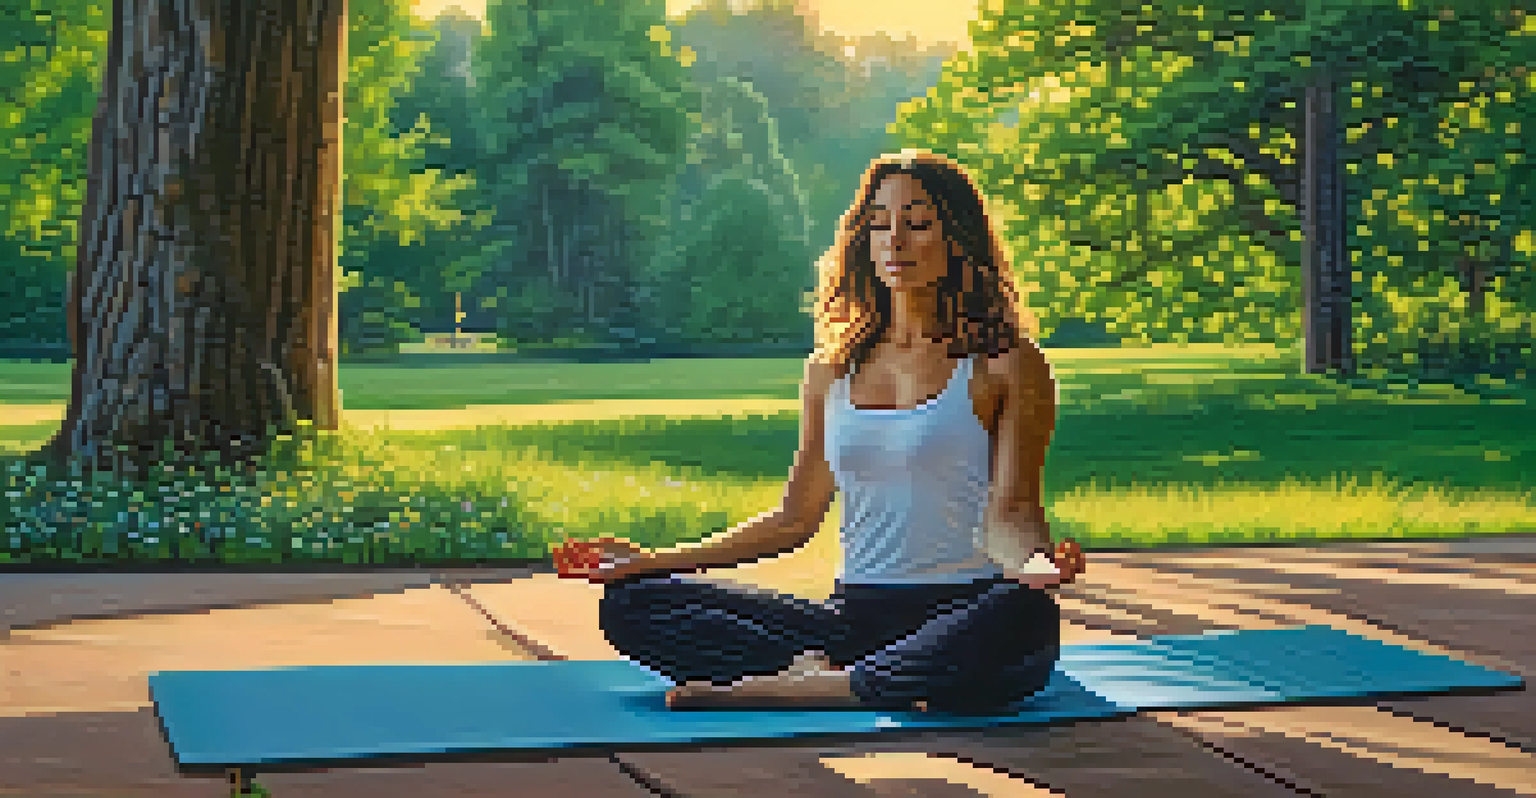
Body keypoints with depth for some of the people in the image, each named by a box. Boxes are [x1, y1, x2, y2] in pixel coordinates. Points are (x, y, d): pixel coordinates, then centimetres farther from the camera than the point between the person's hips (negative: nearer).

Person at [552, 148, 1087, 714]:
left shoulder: (1004, 365, 2)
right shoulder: (832, 371, 16)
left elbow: (1007, 512, -6)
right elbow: (794, 519, 19)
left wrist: (1033, 562, -31)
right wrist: (651, 559, 13)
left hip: (964, 614, -4)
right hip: (856, 615, 4)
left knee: (1024, 616, -42)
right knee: (631, 603, -11)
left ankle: (820, 686, -28)